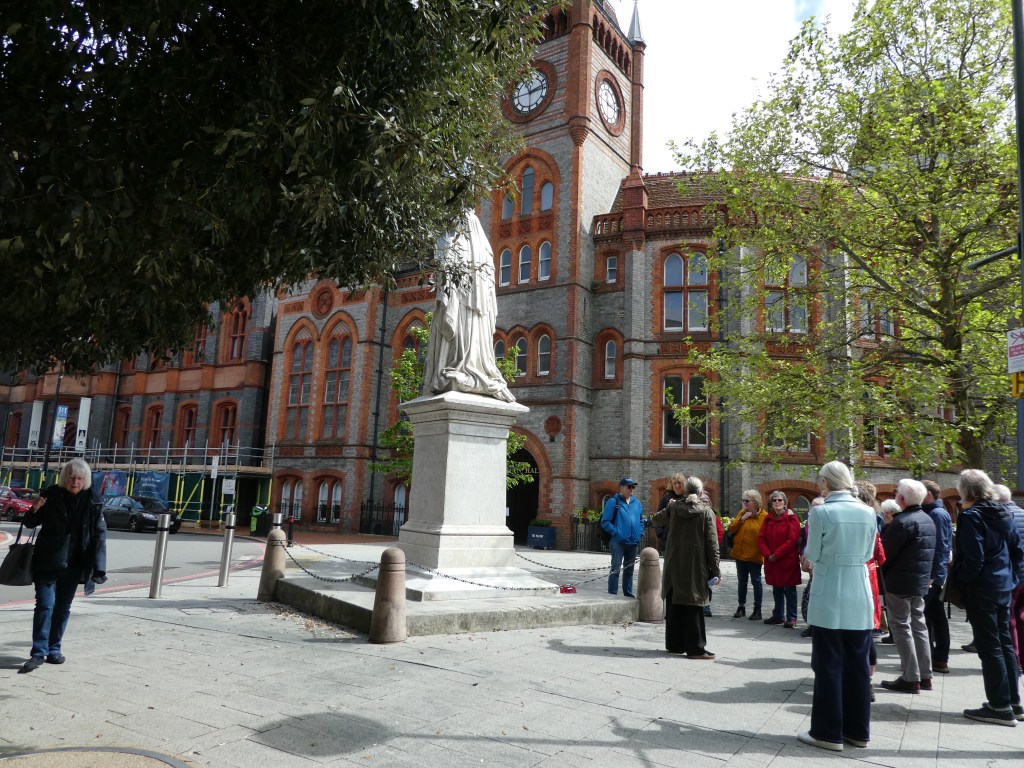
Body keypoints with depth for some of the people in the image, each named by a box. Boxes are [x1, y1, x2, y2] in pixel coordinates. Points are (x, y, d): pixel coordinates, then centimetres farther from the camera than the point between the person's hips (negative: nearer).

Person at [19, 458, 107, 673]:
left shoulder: (91, 502, -4)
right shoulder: (52, 496, -5)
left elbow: (100, 535, -4)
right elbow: (30, 523, 7)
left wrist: (99, 569, -11)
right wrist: (35, 510, -17)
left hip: (73, 565, 1)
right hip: (47, 561, -1)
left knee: (63, 608, 10)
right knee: (45, 605, -7)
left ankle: (54, 650, 22)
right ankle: (38, 653, -1)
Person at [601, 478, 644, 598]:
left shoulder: (637, 502, 12)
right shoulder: (613, 501, -6)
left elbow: (641, 520, 23)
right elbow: (605, 521, -8)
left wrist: (640, 533, 9)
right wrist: (615, 532, -15)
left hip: (633, 542, 6)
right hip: (619, 542, -6)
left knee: (629, 569, 15)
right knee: (616, 568, -6)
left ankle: (628, 593, 25)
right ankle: (612, 593, 0)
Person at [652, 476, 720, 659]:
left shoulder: (674, 507, 1)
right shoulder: (707, 512, -7)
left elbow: (657, 519, 19)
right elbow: (712, 543, -8)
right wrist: (715, 569, -4)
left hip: (674, 565, 4)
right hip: (695, 567, -3)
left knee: (674, 605, 11)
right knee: (693, 606, 1)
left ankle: (674, 644, 20)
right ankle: (695, 647, 4)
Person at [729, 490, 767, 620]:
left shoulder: (764, 516, -10)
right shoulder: (742, 513, 7)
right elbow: (731, 528, 2)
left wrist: (762, 550, -20)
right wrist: (742, 519, -9)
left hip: (754, 555, -5)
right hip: (740, 554, 5)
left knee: (756, 582, 5)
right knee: (741, 581, 14)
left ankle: (757, 610, 14)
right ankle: (741, 606, 25)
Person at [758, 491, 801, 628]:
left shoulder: (791, 518, -9)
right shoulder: (768, 519, 8)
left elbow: (792, 540, -16)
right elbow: (761, 538, 4)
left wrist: (776, 555, -16)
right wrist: (768, 555, -10)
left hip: (788, 561, -5)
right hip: (771, 561, 6)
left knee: (789, 590, 1)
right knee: (776, 589, 15)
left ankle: (791, 617, 9)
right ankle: (778, 615, 25)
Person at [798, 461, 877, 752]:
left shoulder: (821, 512, -13)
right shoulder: (868, 512, 1)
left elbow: (812, 555, -6)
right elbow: (867, 554, 9)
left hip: (829, 598, -5)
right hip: (859, 597, 5)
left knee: (829, 665, 4)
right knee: (858, 665, 14)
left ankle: (829, 732, 11)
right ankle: (858, 730, 24)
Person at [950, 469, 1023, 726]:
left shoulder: (971, 516, -16)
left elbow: (973, 559, -21)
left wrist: (957, 580, -7)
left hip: (981, 589, -8)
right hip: (1003, 586, 8)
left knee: (989, 647, -1)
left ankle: (1000, 707, 5)